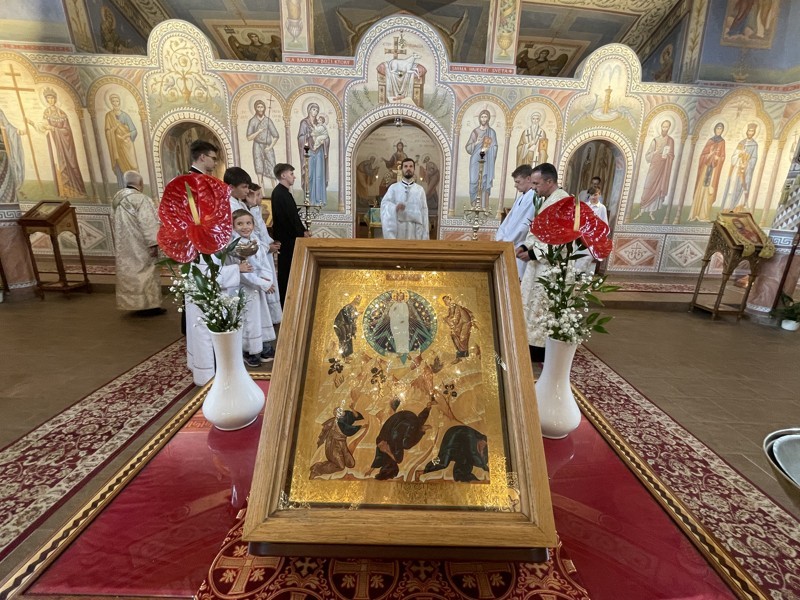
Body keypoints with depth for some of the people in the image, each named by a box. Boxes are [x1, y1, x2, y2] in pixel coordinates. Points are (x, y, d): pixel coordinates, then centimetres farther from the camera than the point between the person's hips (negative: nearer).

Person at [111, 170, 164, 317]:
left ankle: (132, 303, 19)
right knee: (145, 273, -2)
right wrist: (153, 243, -21)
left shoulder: (117, 199, 10)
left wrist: (119, 243, 24)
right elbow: (148, 224, -22)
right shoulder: (140, 199, -17)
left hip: (124, 246, 8)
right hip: (139, 245, -8)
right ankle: (147, 305, 2)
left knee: (130, 271, 13)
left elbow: (117, 224, 17)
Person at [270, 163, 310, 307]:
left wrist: (303, 230, 7)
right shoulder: (280, 193, -19)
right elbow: (288, 217, -23)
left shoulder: (282, 191, 12)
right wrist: (302, 233, -13)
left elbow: (292, 214, 14)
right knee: (286, 268, 0)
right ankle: (284, 301, 11)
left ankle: (285, 297, 28)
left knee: (287, 268, 17)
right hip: (286, 238, -10)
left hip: (287, 236, 10)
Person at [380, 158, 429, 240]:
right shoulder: (393, 187, 8)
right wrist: (395, 207, -27)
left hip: (415, 230, 1)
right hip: (397, 230, -1)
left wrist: (425, 235, 1)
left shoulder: (420, 189, 10)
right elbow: (384, 203, -4)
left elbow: (424, 211, 7)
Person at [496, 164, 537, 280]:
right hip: (507, 244, 9)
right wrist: (500, 238, 3)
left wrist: (506, 241, -11)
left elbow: (525, 226, -18)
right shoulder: (522, 197, 15)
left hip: (519, 249, -9)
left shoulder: (535, 198, -14)